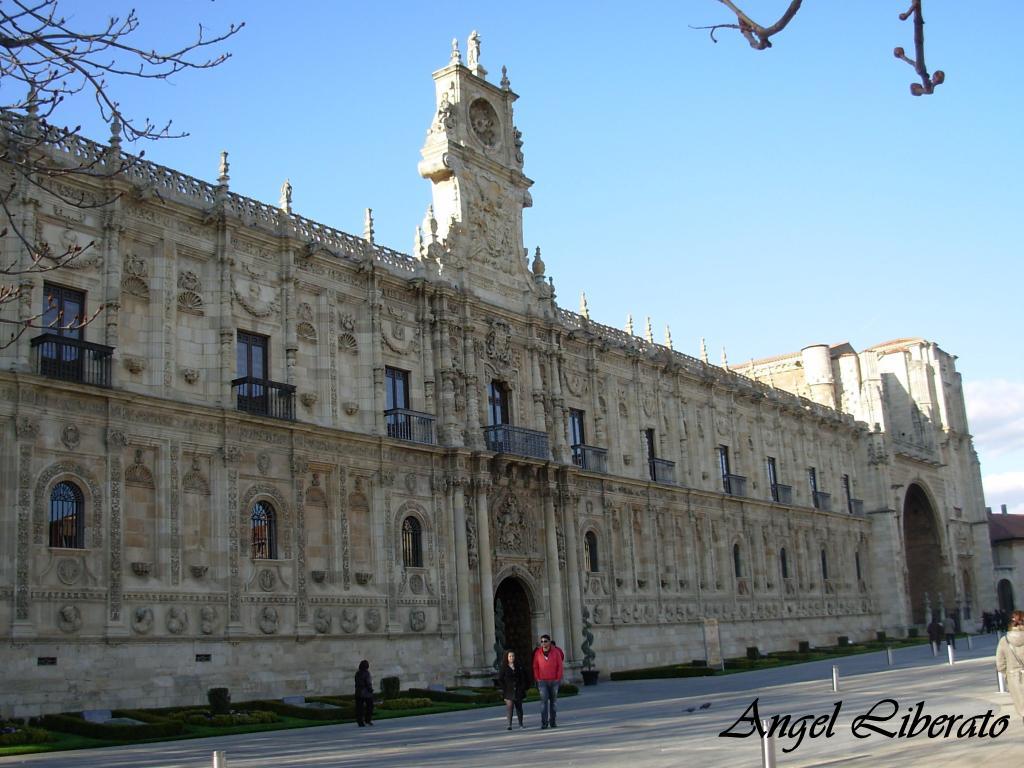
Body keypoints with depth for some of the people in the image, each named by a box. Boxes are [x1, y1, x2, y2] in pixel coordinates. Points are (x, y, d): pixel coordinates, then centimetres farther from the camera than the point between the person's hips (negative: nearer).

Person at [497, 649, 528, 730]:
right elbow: (500, 680, 1)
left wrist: (523, 687, -1)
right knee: (509, 707, -10)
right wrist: (504, 688, -9)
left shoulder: (519, 667, 6)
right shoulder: (504, 668, 0)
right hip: (509, 692, -2)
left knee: (519, 707, 9)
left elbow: (524, 678, 10)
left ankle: (520, 724, 19)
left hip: (518, 691, 3)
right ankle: (509, 724, -7)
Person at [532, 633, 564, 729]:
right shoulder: (537, 653, 0)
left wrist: (558, 678, -3)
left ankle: (552, 721, 16)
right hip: (542, 681, -1)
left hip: (554, 681, 1)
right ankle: (544, 722, -13)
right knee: (544, 701, -11)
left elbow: (560, 666, 1)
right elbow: (535, 667, 6)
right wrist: (537, 679, 0)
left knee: (553, 701, 8)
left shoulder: (556, 652, -2)